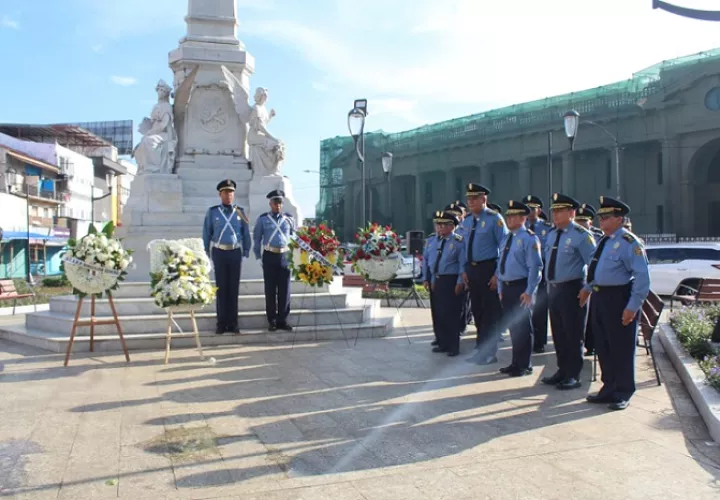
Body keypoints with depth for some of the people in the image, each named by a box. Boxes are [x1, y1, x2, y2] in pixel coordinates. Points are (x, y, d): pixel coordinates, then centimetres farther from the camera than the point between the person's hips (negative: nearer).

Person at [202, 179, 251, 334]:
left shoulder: (240, 212, 4)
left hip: (235, 253, 1)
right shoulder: (212, 212, 1)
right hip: (219, 253, -1)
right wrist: (207, 253, 1)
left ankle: (233, 323, 11)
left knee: (234, 288, 5)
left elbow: (246, 233, 5)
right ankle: (221, 323, 9)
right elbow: (207, 234, 3)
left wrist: (246, 251, 1)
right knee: (221, 288, 3)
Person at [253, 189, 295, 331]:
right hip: (269, 256, -1)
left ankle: (282, 320, 11)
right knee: (270, 290, 4)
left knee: (284, 290, 3)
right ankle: (272, 321, 12)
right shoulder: (263, 219, 1)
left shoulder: (289, 219, 6)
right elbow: (257, 238, 6)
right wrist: (258, 256, 3)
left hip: (285, 256, 1)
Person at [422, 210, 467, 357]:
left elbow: (462, 264, -12)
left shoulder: (459, 242, -7)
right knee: (437, 314, 12)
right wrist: (426, 279, 10)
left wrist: (460, 282, -17)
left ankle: (453, 347, 7)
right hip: (435, 281, 7)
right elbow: (426, 261, 16)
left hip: (450, 281, -7)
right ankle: (442, 343, 24)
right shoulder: (432, 241, 13)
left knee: (450, 314, -4)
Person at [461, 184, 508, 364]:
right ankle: (481, 349, 28)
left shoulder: (494, 219, -10)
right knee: (477, 310, 14)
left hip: (488, 269, -7)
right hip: (472, 270, 7)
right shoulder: (467, 221, 10)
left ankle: (489, 353, 11)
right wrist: (465, 270, 10)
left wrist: (498, 274, -16)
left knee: (490, 311, 0)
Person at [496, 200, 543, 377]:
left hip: (521, 288, -7)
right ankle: (516, 363, 25)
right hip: (507, 288, 7)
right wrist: (500, 289, 14)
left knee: (523, 328, 1)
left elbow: (535, 267, -14)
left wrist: (529, 292, -18)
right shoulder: (506, 239, 15)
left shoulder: (529, 238, -10)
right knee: (512, 326, 13)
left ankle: (524, 366, 11)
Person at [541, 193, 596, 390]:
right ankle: (562, 371, 26)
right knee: (558, 334, 14)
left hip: (571, 290, -7)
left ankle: (573, 376, 11)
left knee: (573, 335, 1)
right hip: (553, 289, 7)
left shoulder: (581, 235, -11)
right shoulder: (551, 234, 12)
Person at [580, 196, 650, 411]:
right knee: (602, 346, 15)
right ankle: (609, 388, 29)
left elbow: (642, 277, -17)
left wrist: (633, 306, -20)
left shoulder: (629, 242, -14)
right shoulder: (604, 241, 13)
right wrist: (588, 287, 19)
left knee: (621, 348, 3)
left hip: (618, 299, -9)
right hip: (599, 297, 9)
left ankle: (623, 393, 17)